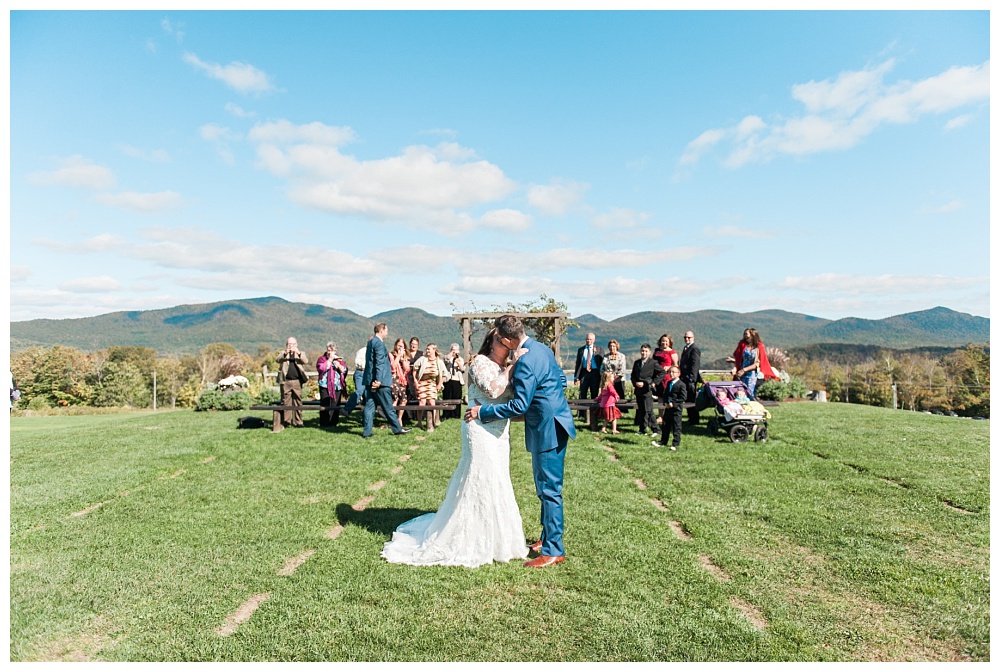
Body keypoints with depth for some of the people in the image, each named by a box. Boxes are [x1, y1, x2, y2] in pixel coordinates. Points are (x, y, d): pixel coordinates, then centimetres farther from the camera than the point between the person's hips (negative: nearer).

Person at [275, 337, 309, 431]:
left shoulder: (301, 353, 14)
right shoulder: (283, 353, 13)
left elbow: (306, 361, -6)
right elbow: (277, 360, -7)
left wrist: (298, 353, -22)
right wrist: (285, 353, -24)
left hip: (297, 381, 1)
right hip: (285, 382, -1)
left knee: (298, 401, 2)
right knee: (285, 402, 0)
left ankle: (297, 421, 8)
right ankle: (285, 421, 5)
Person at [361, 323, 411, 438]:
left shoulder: (371, 342, 17)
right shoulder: (379, 343, -13)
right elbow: (379, 363, -19)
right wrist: (379, 380, -23)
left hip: (370, 380, 9)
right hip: (379, 381, -9)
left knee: (370, 405, 7)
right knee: (387, 406, 0)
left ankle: (367, 432, 6)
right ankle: (397, 428, 10)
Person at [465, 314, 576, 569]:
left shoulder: (525, 362, -23)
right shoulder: (541, 348, 6)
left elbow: (519, 405, -23)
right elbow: (561, 379, 15)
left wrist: (482, 411, -16)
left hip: (548, 429, -10)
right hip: (552, 424, 10)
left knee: (549, 490, -1)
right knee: (546, 487, 20)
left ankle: (553, 550, 9)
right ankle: (547, 536, 33)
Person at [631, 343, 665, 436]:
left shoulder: (653, 363, -2)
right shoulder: (637, 362, 15)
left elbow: (663, 372, -6)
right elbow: (633, 375, 16)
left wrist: (654, 382, -9)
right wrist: (635, 383, -3)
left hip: (647, 389, -6)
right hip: (638, 390, 6)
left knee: (648, 410, -7)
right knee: (640, 410, 9)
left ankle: (655, 430, 1)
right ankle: (642, 429, 16)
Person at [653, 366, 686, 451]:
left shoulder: (681, 385, -11)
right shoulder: (668, 383, 12)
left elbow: (683, 397, -15)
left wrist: (673, 403, -18)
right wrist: (666, 402, 0)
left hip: (676, 409, -7)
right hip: (668, 408, 7)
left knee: (676, 427, 1)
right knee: (666, 425, 14)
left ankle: (676, 444, 9)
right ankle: (663, 441, 25)